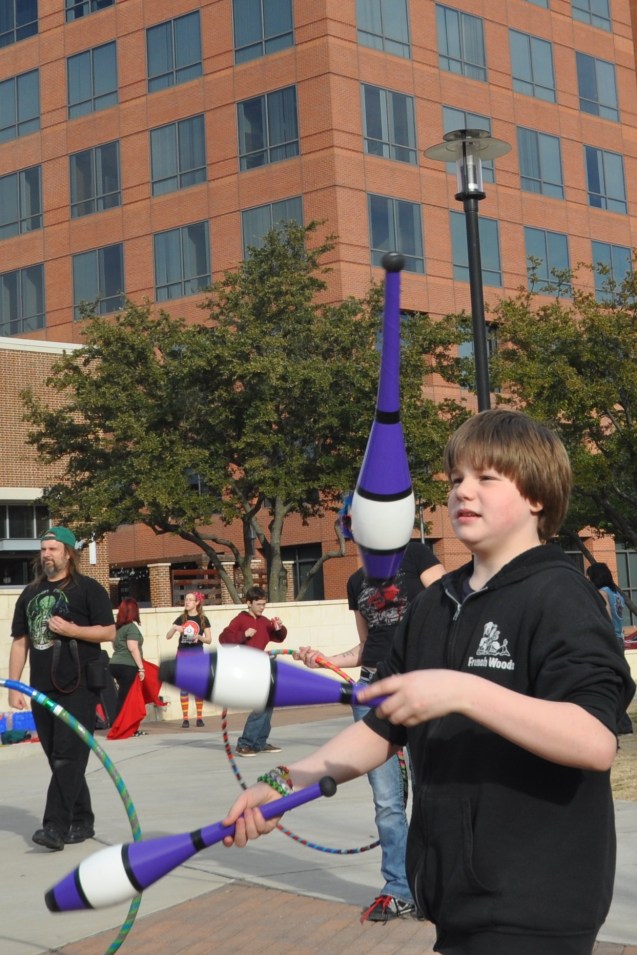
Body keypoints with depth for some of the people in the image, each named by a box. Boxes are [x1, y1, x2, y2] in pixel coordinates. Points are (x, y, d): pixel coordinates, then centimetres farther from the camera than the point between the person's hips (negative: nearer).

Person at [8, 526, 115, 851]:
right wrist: (14, 686, 8)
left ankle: (56, 827, -16)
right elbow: (20, 642, 15)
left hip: (78, 687, -6)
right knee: (58, 758, 10)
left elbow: (108, 632, -5)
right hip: (42, 688, 6)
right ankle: (81, 822, 21)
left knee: (68, 757, -11)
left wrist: (71, 629, -17)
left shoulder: (88, 588, -2)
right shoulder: (30, 593, 15)